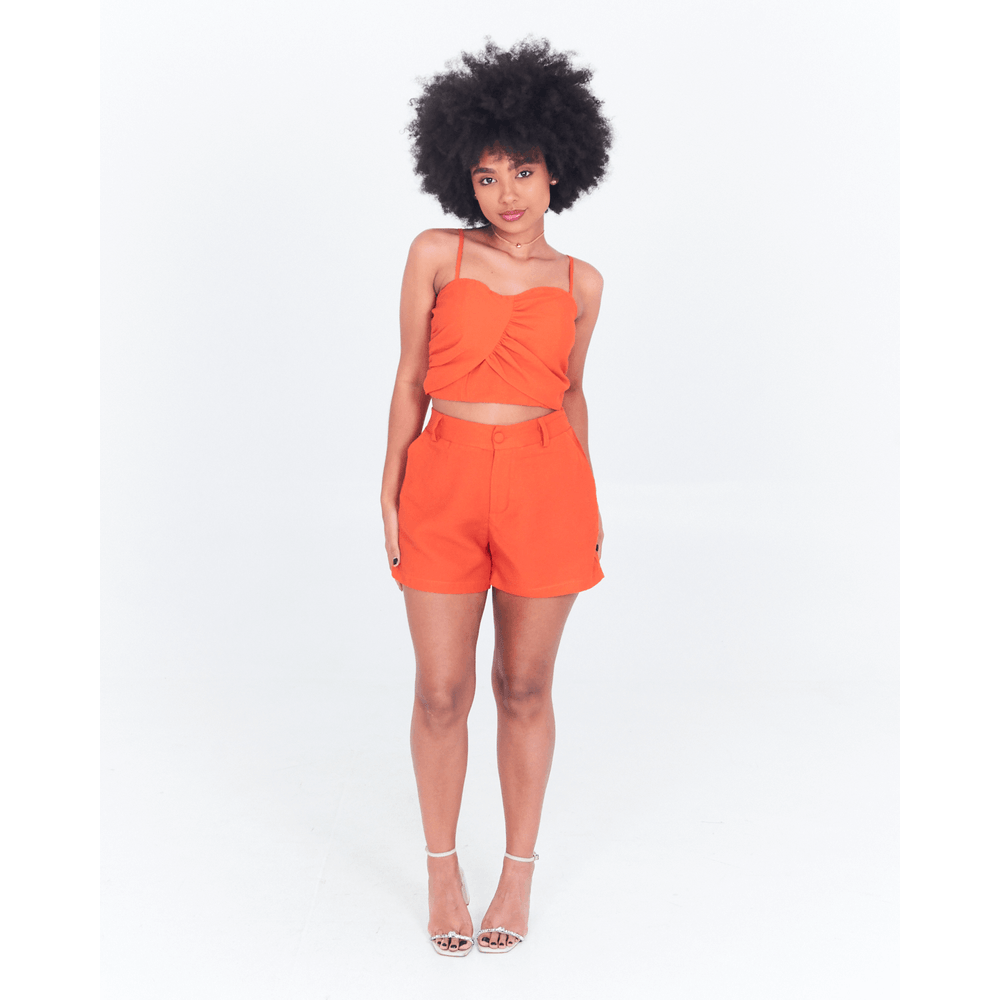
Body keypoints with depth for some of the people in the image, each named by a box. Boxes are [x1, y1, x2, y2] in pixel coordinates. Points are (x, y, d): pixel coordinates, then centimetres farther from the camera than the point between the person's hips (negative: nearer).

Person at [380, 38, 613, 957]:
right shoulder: (436, 255, 1)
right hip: (446, 483, 0)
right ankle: (443, 870, 25)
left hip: (543, 484, 1)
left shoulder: (579, 283, 5)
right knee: (443, 691, 4)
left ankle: (520, 869, 27)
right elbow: (411, 380, 4)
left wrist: (589, 503, 9)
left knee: (525, 686, 9)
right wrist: (390, 493, 1)